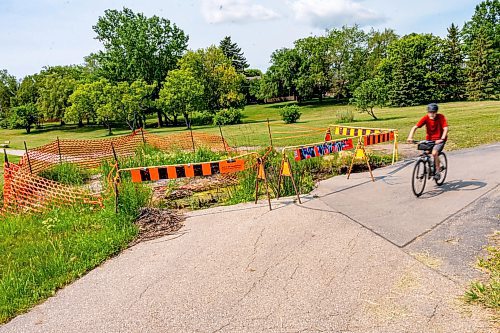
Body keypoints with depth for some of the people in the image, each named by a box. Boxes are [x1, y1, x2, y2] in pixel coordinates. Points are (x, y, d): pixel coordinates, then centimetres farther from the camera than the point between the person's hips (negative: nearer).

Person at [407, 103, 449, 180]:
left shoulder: (441, 117, -16)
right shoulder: (426, 118, -12)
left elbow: (445, 128, -23)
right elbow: (415, 127, -18)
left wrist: (442, 139, -38)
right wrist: (410, 137, -33)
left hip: (439, 140, -3)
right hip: (429, 139, 3)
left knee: (434, 153, -25)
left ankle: (438, 171, -7)